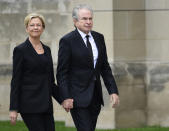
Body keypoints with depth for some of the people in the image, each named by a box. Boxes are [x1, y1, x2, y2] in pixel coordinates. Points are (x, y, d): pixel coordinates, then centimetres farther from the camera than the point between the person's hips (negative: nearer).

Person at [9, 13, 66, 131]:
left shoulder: (47, 50, 15)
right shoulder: (20, 50, -4)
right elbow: (16, 81, -6)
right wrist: (13, 109, -11)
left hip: (46, 103, 6)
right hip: (30, 103, -6)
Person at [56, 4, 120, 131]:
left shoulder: (99, 38, 10)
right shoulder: (67, 41, -8)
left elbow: (105, 67, 13)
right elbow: (62, 72, -8)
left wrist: (113, 91, 4)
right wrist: (65, 98, -15)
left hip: (95, 96, 6)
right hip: (78, 96, -6)